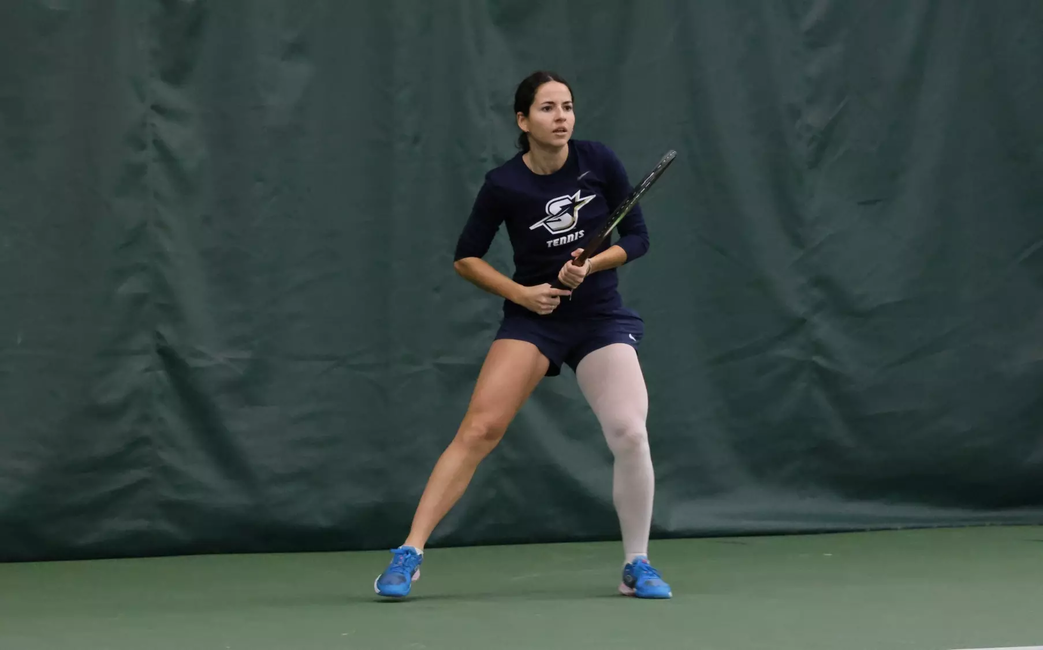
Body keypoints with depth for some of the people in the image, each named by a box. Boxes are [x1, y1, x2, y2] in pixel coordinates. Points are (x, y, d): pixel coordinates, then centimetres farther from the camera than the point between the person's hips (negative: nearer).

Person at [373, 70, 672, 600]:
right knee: (479, 428, -16)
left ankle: (637, 566, 3)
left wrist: (591, 264, -17)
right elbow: (466, 258, 2)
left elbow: (636, 237, 1)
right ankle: (408, 555, -14)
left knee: (629, 434, -17)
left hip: (600, 316, 1)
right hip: (533, 316, -1)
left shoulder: (599, 163, -6)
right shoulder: (504, 185, -9)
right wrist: (520, 292, -11)